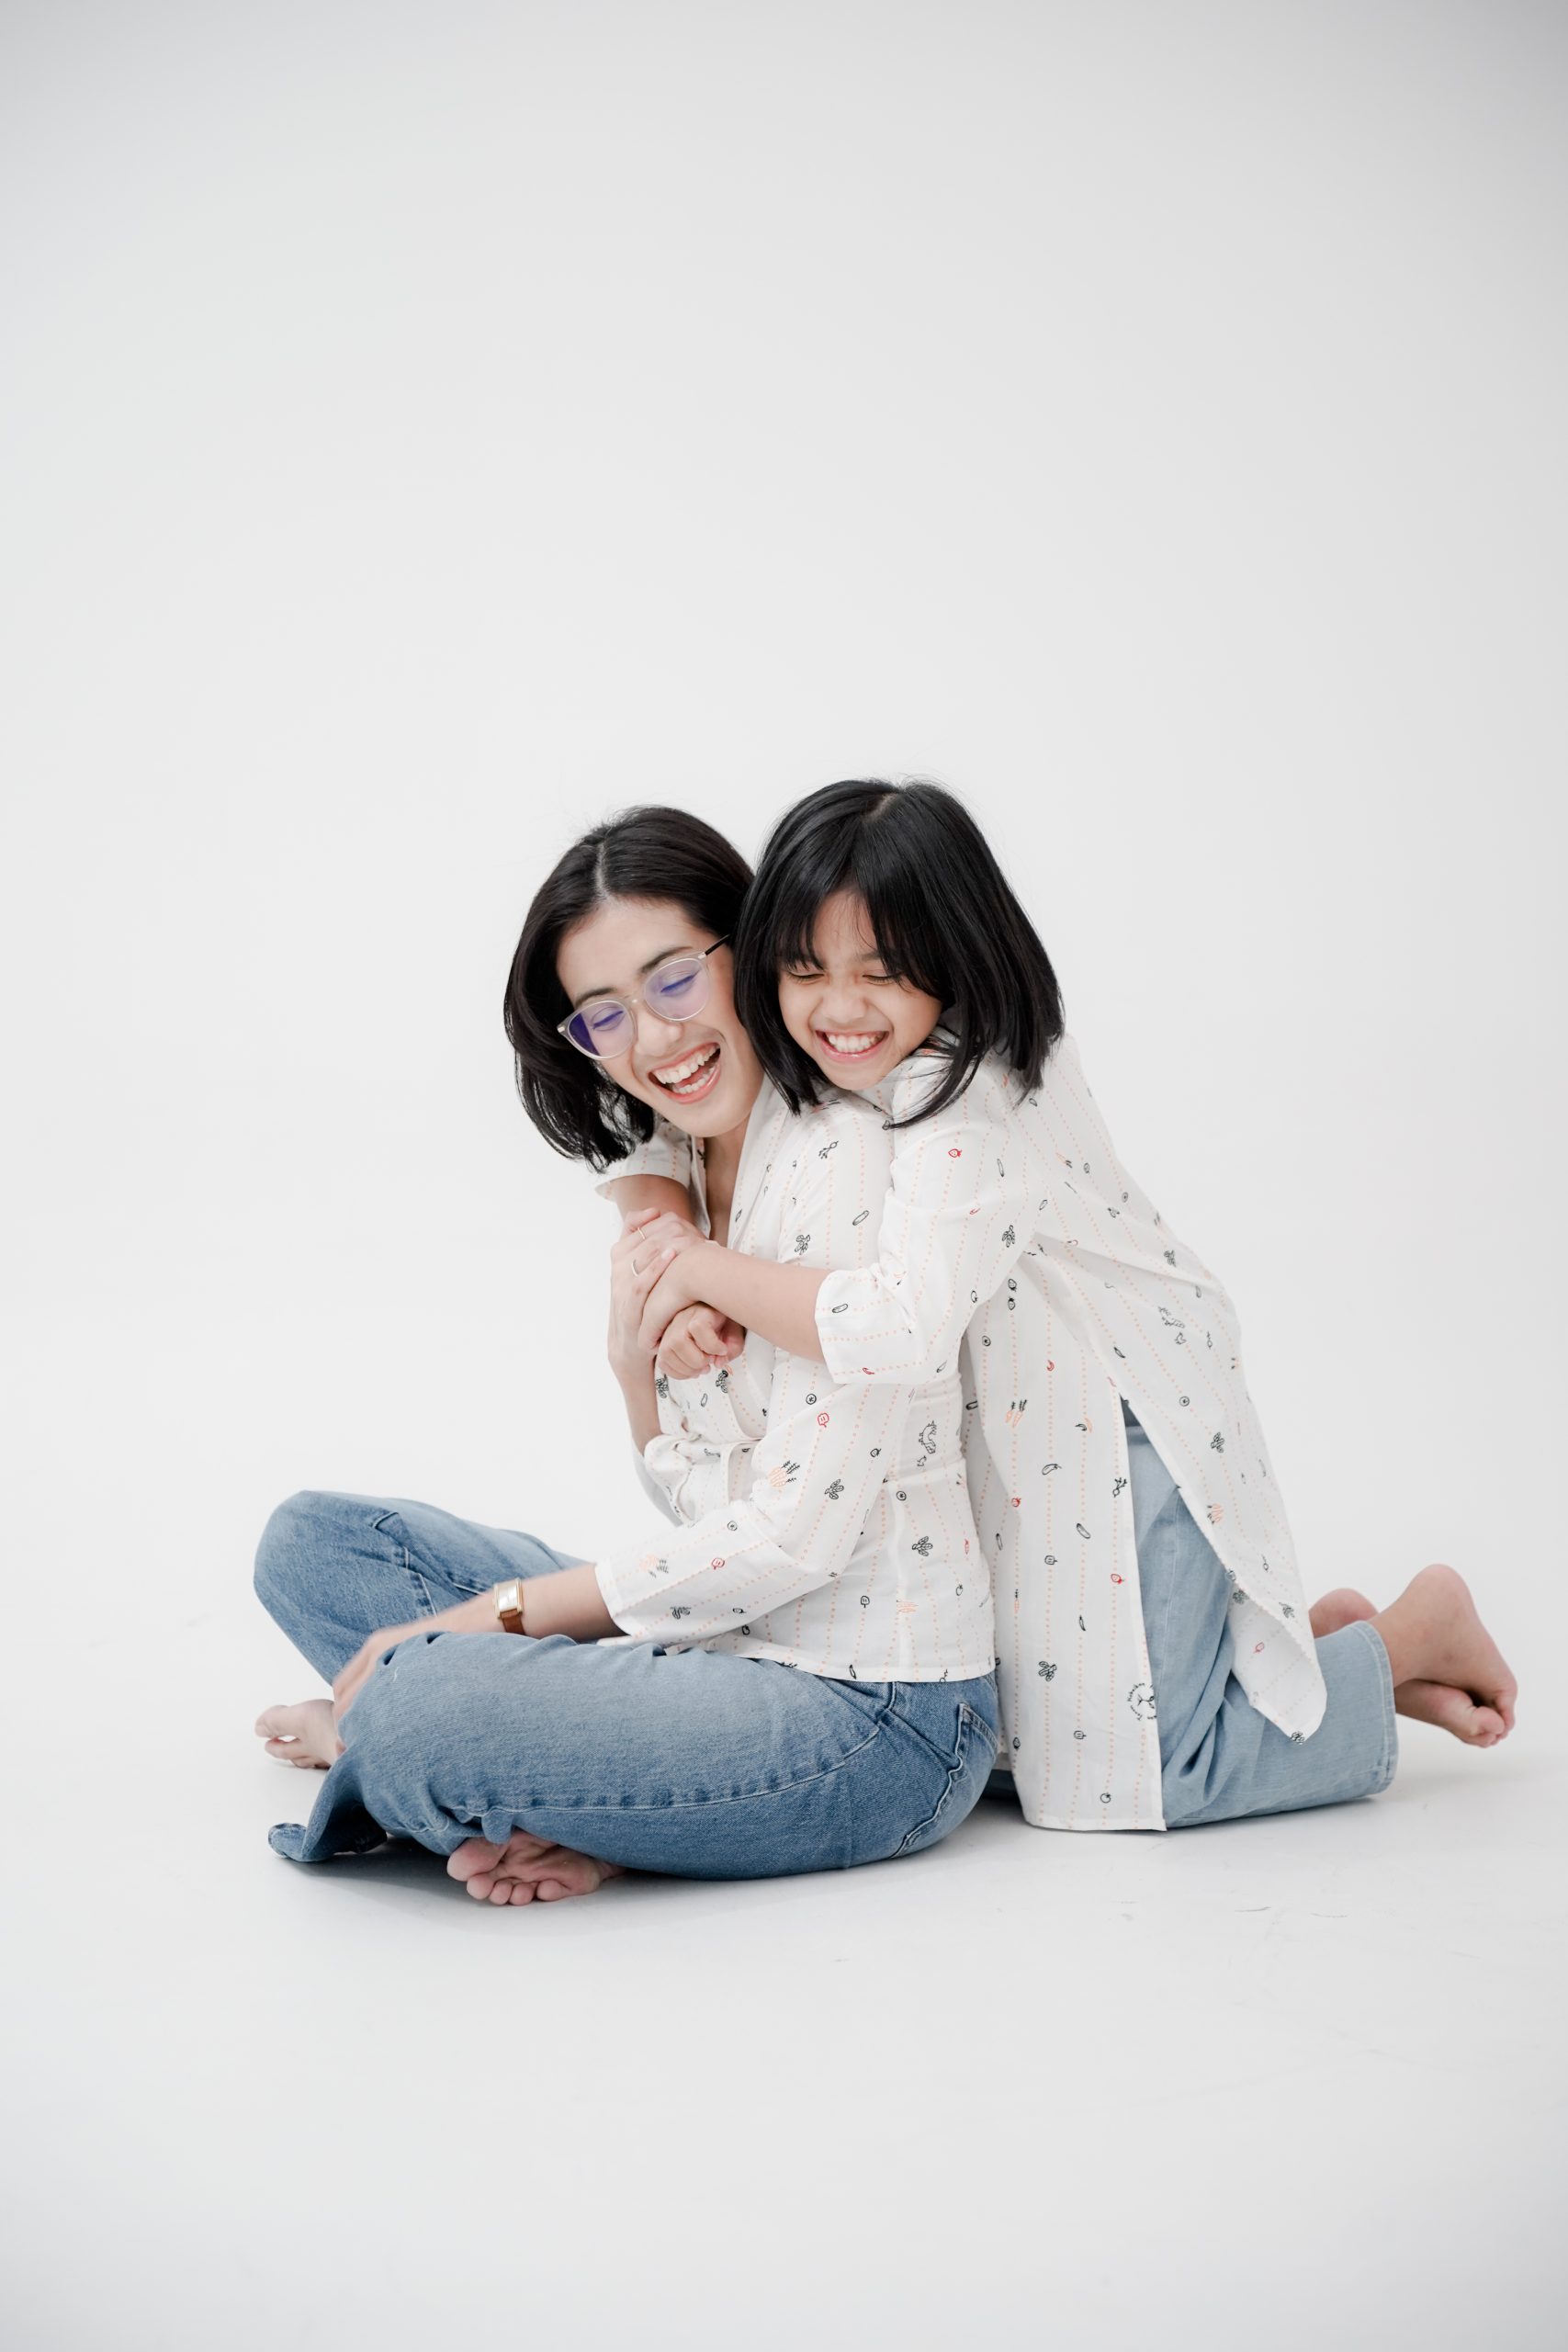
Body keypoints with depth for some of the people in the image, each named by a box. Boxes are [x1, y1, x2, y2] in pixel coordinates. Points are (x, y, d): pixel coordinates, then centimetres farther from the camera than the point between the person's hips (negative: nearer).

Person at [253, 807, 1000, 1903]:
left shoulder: (850, 1157, -16)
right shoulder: (680, 1181, 12)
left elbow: (795, 1538, -19)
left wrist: (499, 1613, -13)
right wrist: (634, 1353, -5)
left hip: (877, 1718, -9)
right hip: (730, 1651, 9)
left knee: (418, 1706, -31)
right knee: (312, 1541, 8)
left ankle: (366, 1727, 3)